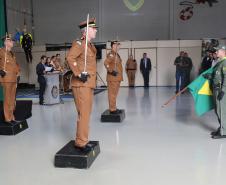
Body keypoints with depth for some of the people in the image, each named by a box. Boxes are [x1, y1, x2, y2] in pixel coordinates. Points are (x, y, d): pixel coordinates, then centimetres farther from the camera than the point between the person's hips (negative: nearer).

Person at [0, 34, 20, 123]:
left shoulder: (12, 54, 19)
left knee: (12, 99, 11)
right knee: (7, 99, -5)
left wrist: (18, 74, 18)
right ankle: (8, 118, 1)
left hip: (14, 79, 8)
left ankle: (11, 117, 20)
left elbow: (16, 64, 28)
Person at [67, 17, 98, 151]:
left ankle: (82, 139, 23)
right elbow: (70, 58, -25)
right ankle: (81, 142, 1)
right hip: (82, 84, -9)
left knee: (86, 112, 13)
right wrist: (78, 74, -25)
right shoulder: (79, 43, -10)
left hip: (89, 84, 9)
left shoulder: (91, 46, 18)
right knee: (84, 113, -7)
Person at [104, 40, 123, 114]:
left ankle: (114, 108, 22)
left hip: (117, 78, 10)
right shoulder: (111, 54, -13)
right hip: (113, 78, -10)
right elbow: (106, 63, -27)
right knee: (112, 94, -5)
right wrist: (111, 71, -24)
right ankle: (112, 109, 0)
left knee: (114, 94, 14)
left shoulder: (116, 54, 17)